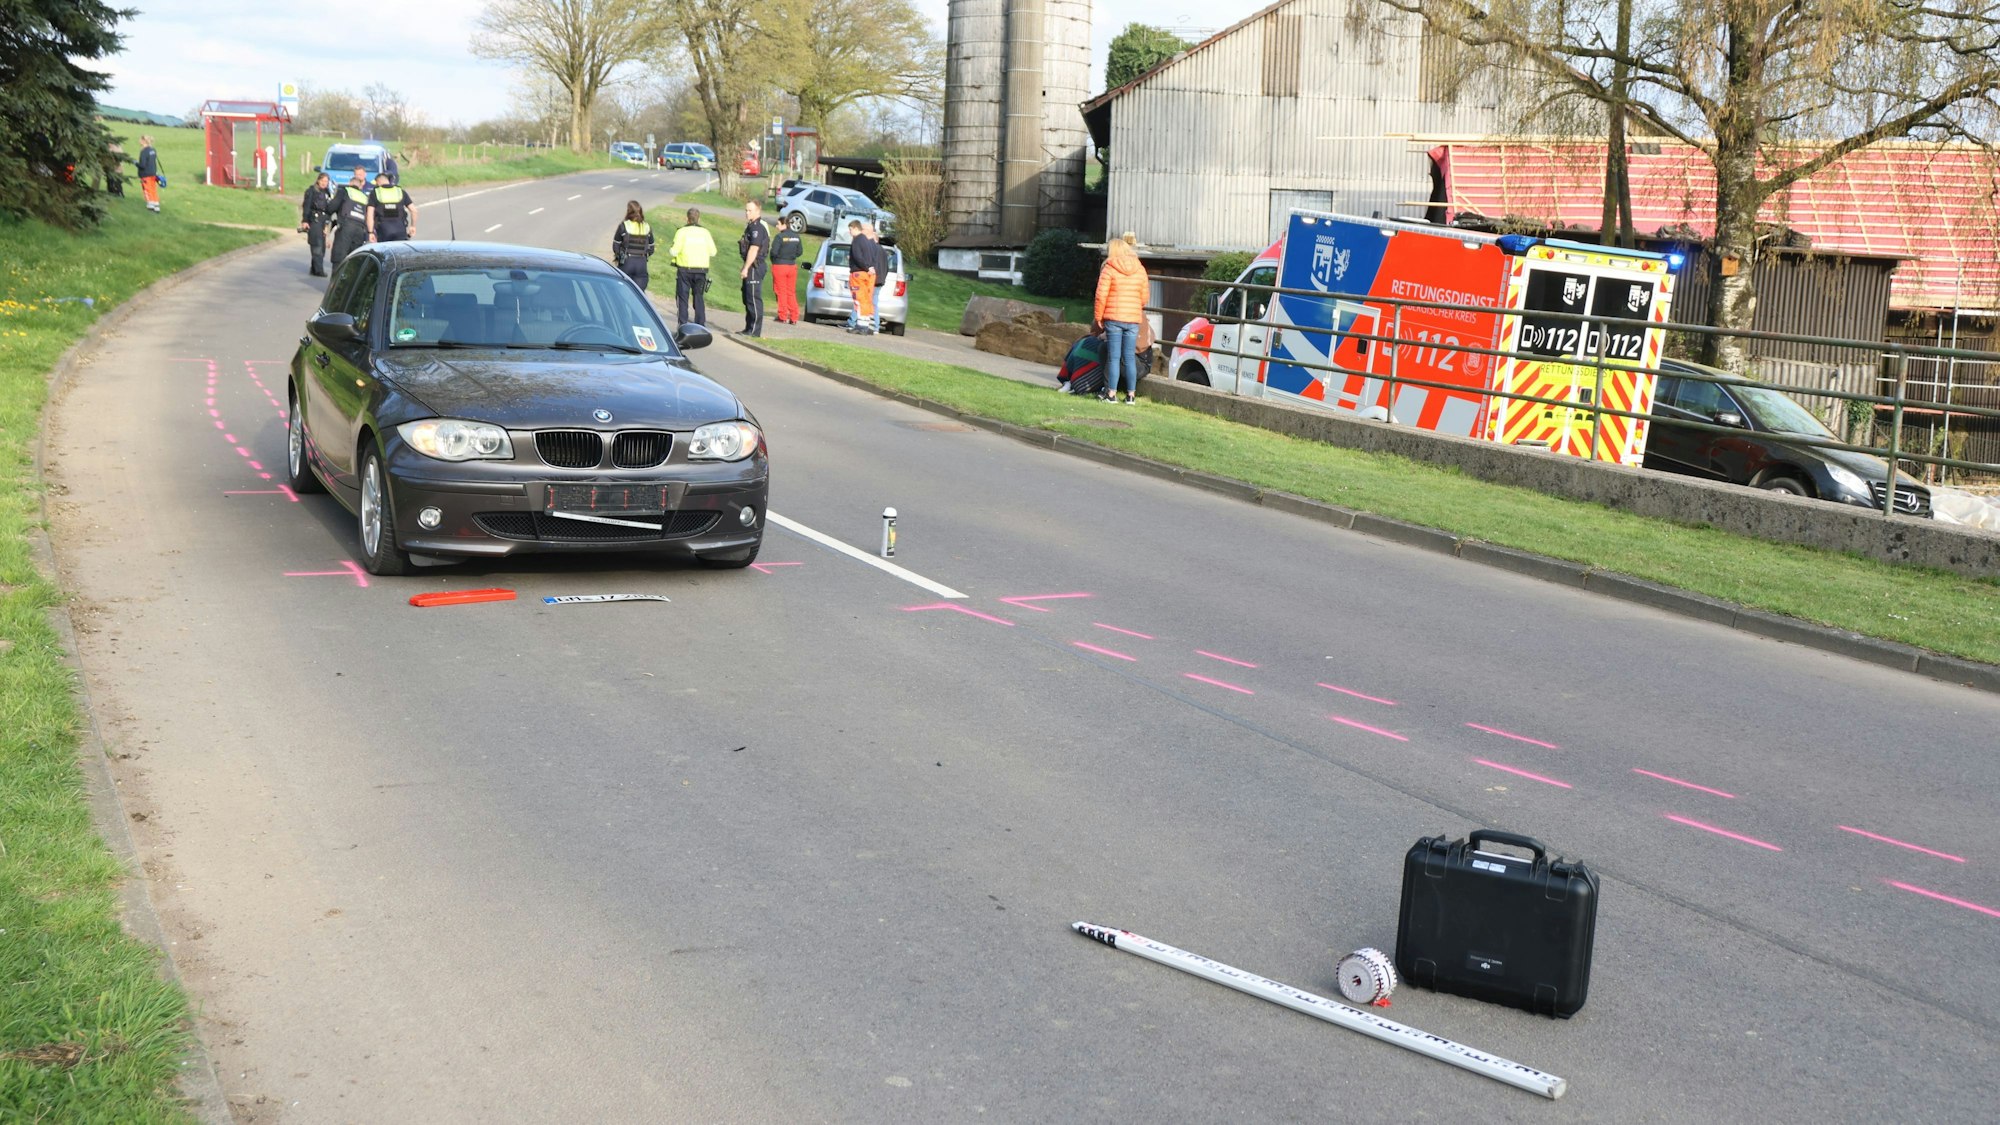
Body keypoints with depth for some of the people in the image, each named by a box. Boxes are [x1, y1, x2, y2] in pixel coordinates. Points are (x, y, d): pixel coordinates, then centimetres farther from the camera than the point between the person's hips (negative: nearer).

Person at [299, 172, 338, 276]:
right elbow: (306, 206, -5)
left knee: (322, 246, 6)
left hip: (324, 221, 6)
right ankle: (318, 270, -15)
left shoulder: (327, 192, 17)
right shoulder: (312, 191, -1)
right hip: (314, 220, -6)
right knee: (317, 246, -11)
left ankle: (314, 269, 14)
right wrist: (305, 221, -12)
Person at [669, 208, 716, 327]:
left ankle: (683, 325, 1)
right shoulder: (705, 232, 3)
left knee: (682, 298, 5)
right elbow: (713, 252, 2)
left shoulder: (682, 232, -5)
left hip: (685, 269, -2)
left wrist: (669, 253, 11)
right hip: (701, 269, 2)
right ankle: (701, 325, 6)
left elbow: (674, 251, -11)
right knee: (699, 298, 10)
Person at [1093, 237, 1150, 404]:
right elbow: (1144, 298, 11)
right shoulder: (1140, 270, 9)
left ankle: (1111, 393, -1)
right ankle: (1131, 394, 6)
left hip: (1113, 318, -3)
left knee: (1114, 357, 0)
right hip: (1134, 319, 3)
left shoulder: (1109, 269, -4)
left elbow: (1101, 296, -8)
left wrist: (1098, 316, 1)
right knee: (1130, 358, 7)